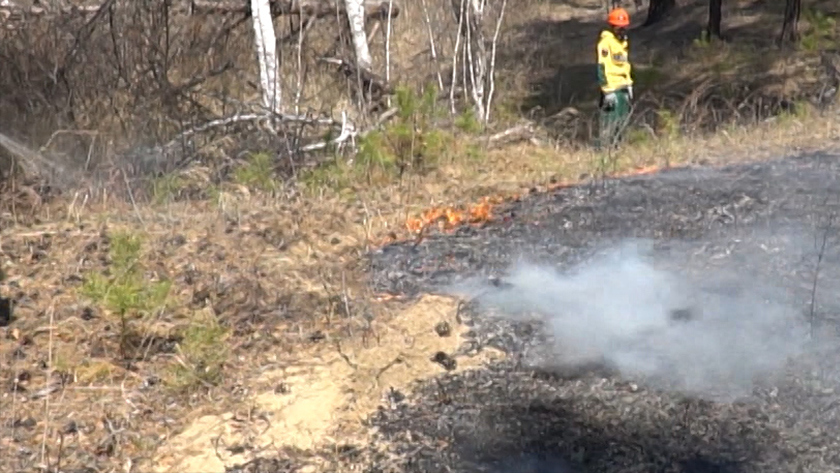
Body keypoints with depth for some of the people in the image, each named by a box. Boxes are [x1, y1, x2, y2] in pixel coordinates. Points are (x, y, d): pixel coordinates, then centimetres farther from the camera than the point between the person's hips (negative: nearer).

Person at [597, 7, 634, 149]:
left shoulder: (624, 42, 15)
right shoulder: (606, 42, -12)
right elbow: (602, 68, -16)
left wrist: (629, 85, 20)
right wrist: (608, 91, -20)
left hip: (623, 86, 9)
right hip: (611, 86, -9)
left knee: (623, 116, 11)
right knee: (611, 117, -9)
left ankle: (614, 143, 22)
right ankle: (603, 147, -2)